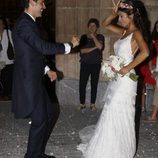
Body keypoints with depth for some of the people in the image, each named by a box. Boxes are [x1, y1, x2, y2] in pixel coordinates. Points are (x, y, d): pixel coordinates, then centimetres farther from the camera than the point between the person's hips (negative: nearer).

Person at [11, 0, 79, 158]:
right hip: (29, 81, -10)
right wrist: (69, 45, -15)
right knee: (39, 120, 0)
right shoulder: (24, 23, -18)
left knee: (52, 113, 15)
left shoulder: (28, 22, 15)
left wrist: (46, 69, 16)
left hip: (34, 80, 10)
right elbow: (43, 47, -26)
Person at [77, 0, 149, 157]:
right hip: (117, 79, 9)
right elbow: (105, 24, 21)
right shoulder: (124, 32, 12)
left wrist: (127, 68, -25)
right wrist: (113, 14, 4)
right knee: (112, 114, 15)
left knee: (118, 115, -2)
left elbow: (145, 52, -29)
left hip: (125, 79, -9)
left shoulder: (136, 33, -12)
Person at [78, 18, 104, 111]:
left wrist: (93, 36, -10)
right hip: (85, 64, 0)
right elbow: (82, 50, -6)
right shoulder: (84, 37, 5)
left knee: (94, 84, 4)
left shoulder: (100, 37, 5)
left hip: (96, 64, 0)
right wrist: (94, 48, -13)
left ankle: (93, 104, 15)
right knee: (82, 84, -4)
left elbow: (100, 47, -15)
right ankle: (82, 103, 8)